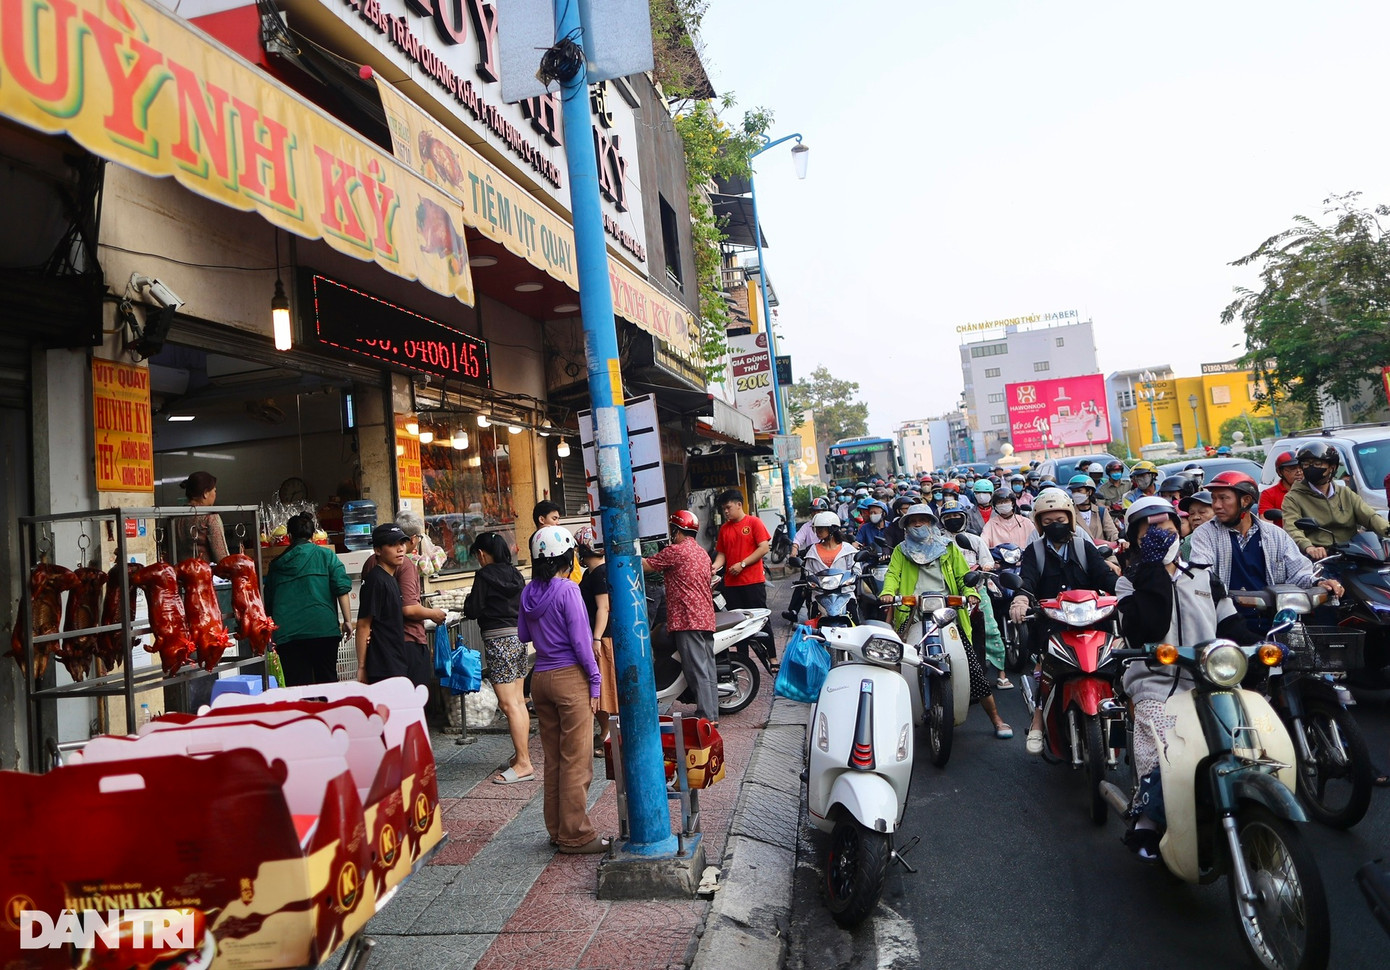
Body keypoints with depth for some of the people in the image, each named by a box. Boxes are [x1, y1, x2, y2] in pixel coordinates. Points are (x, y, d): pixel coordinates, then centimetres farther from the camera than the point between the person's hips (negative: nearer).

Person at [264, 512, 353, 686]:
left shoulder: (277, 563, 15)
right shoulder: (326, 555, 7)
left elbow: (268, 602, 22)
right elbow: (342, 589, -4)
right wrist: (347, 620, -1)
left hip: (287, 634, 2)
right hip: (323, 628, -2)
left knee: (296, 686, 2)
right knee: (327, 681, 5)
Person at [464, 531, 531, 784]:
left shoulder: (484, 575, -9)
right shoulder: (515, 574, 10)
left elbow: (472, 611, -8)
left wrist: (469, 599, 11)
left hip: (498, 640, -8)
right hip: (519, 636, 8)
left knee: (509, 704, -7)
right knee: (519, 701, 13)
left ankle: (523, 764, -6)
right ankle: (522, 753, 20)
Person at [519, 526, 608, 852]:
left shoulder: (529, 592, 6)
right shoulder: (567, 590, -13)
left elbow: (523, 635, 16)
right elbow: (580, 640, -14)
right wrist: (595, 680, -8)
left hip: (540, 678, 7)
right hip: (570, 677, -7)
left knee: (553, 759, 15)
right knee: (576, 761, 2)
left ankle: (557, 830, 24)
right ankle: (576, 835, 8)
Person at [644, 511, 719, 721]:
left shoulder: (675, 551, -9)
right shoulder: (702, 552, 17)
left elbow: (645, 566, -5)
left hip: (688, 619, -9)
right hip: (706, 617, 9)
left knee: (697, 670, -7)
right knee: (708, 668, 10)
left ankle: (705, 715, -5)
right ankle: (712, 714, 15)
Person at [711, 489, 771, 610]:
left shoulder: (754, 522, -2)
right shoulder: (724, 528, 10)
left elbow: (764, 548, -9)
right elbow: (721, 553, 13)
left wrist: (742, 564, -13)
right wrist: (715, 566, -9)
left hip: (753, 582, -4)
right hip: (731, 583, 4)